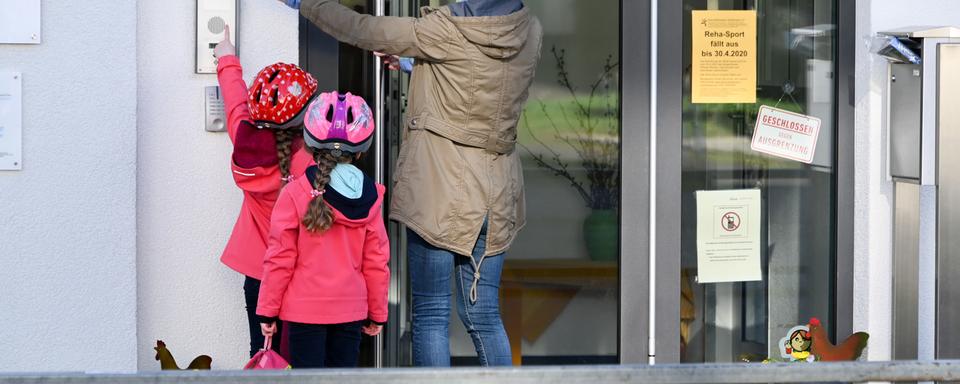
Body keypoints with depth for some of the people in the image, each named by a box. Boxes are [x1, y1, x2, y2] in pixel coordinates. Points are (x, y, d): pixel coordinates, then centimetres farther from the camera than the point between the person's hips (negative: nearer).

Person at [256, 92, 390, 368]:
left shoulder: (295, 194, -10)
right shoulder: (370, 198, 0)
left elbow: (280, 259, -8)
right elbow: (377, 262, 3)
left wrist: (267, 311, 1)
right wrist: (378, 313, 14)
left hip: (304, 309, -3)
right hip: (351, 310, 3)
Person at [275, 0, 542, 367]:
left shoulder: (445, 30, -15)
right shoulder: (530, 30, 0)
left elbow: (359, 30, -3)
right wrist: (415, 64, 28)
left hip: (439, 188, -5)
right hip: (496, 194, 5)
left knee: (430, 315, 4)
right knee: (483, 315, 12)